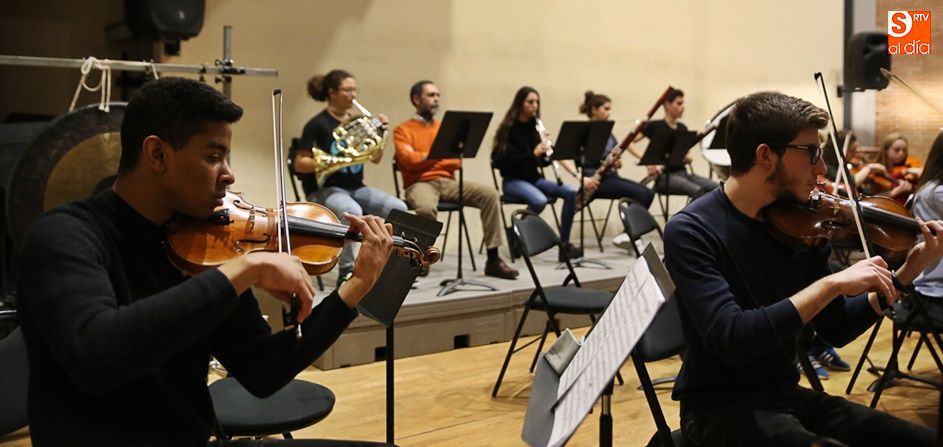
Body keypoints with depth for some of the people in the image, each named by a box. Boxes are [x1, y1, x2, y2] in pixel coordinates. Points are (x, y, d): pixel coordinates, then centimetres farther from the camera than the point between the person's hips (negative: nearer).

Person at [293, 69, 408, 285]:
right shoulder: (318, 125, -6)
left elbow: (375, 158, 12)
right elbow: (299, 163, -10)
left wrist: (380, 133, -3)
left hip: (356, 188, 6)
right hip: (325, 190, -6)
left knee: (399, 208, -16)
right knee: (352, 211, -38)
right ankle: (346, 272, -23)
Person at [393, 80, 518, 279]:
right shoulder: (403, 130, 5)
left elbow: (456, 161, 8)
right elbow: (409, 160, -12)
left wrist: (426, 157, -7)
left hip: (447, 181, 5)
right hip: (420, 184, -5)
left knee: (490, 194, -17)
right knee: (426, 207, -41)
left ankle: (493, 259, -15)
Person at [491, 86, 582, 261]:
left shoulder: (534, 126, 10)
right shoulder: (509, 128, -8)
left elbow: (542, 161, 11)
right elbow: (505, 161, -17)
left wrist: (546, 152, -11)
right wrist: (533, 154, -26)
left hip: (533, 178, 6)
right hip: (513, 180, -6)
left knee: (571, 192, -14)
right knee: (539, 200, -35)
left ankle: (564, 244, -9)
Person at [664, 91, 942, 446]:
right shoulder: (691, 231, -17)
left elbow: (836, 330, 9)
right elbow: (732, 338, -30)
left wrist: (906, 274, -2)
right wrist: (832, 283, -29)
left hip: (786, 394, 6)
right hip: (721, 405, -6)